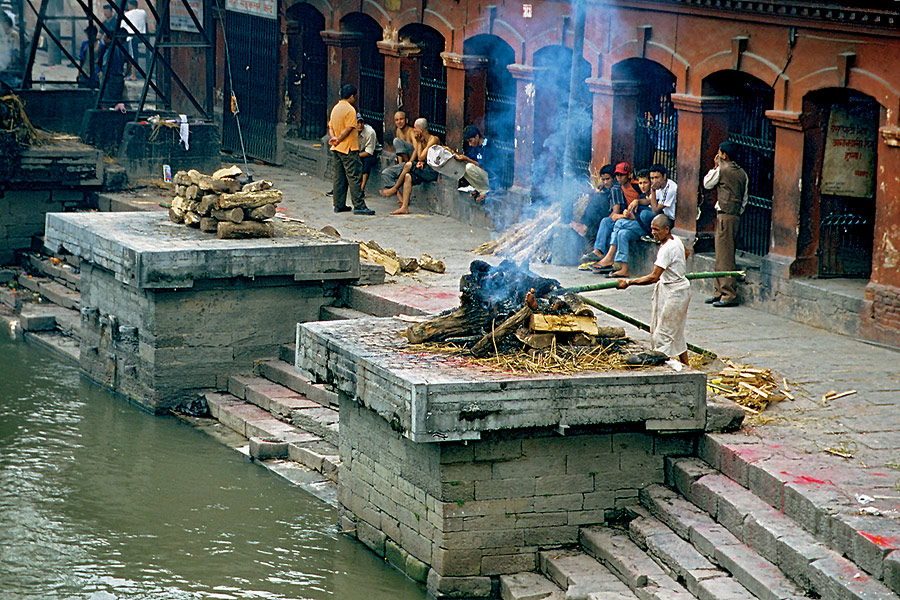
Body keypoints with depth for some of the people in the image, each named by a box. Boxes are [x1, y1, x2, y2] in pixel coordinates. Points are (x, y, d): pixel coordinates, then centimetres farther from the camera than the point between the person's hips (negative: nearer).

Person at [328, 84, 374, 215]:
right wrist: (338, 140, -10)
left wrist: (334, 138, -2)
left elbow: (331, 127, 13)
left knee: (338, 177, 11)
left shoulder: (335, 108, 13)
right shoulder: (350, 110, -14)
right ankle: (359, 206, -9)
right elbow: (348, 129, -19)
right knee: (354, 177, -7)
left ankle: (339, 204, 12)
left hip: (336, 149, 9)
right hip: (349, 150, -9)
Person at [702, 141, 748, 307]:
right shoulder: (742, 173, 12)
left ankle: (729, 295, -10)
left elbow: (707, 183, 5)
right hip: (736, 215, 8)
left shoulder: (722, 169, -9)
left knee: (724, 254, -8)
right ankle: (721, 292, 17)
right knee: (723, 254, 13)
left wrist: (715, 166, 9)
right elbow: (745, 197, 15)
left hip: (725, 214, -8)